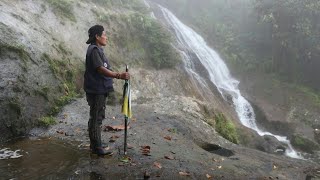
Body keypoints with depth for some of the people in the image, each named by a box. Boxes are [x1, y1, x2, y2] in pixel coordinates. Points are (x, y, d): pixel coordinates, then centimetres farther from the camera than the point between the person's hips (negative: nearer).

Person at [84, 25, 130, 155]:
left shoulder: (97, 50, 16)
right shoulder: (94, 50, -16)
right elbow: (101, 69, -28)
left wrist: (118, 75, 23)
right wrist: (118, 76, -38)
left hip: (100, 90, 11)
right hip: (96, 90, -11)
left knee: (97, 117, 17)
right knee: (96, 118, -2)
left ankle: (95, 144, 29)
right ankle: (96, 147, 9)